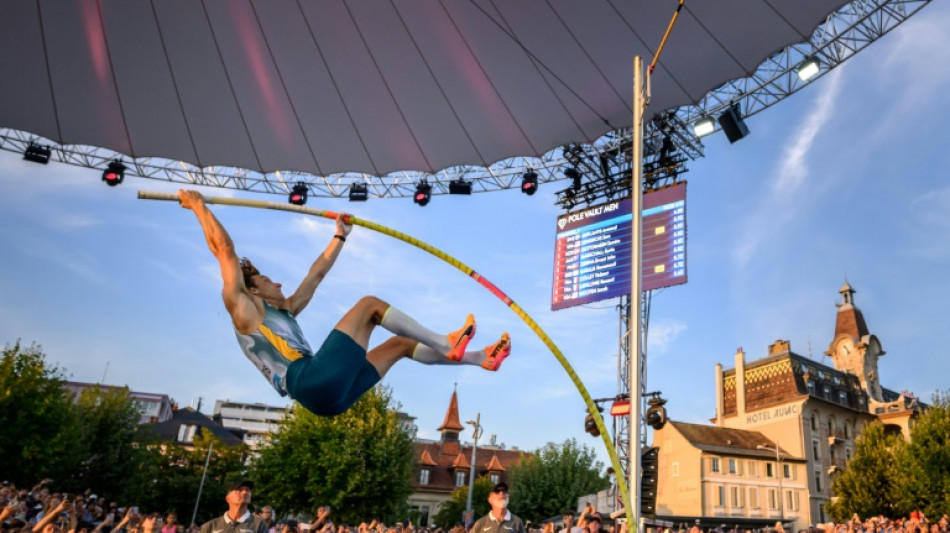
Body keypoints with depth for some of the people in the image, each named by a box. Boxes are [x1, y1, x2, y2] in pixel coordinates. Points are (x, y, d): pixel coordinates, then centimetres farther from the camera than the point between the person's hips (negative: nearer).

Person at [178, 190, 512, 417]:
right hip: (313, 383, -9)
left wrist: (340, 236, 40)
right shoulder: (245, 310, 8)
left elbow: (317, 272, 36)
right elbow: (224, 250, 0)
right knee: (369, 304, -9)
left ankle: (481, 359, 14)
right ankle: (445, 344, -8)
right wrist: (199, 207, 3)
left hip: (327, 393, 9)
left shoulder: (284, 310, 30)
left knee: (399, 344, 13)